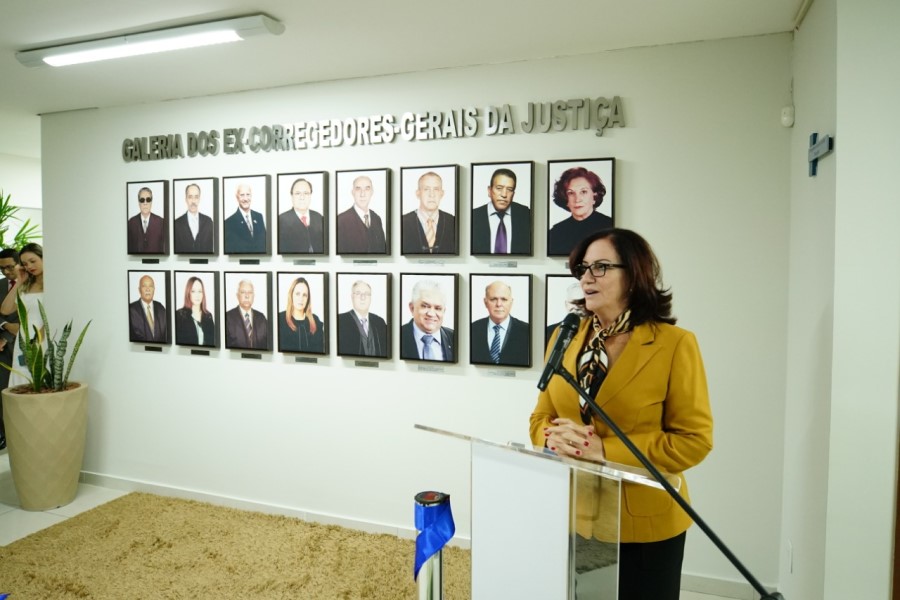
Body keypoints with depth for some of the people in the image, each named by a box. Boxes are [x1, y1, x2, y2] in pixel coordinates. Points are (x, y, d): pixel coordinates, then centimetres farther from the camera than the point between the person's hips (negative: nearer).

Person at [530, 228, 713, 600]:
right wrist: (555, 438, -15)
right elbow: (541, 417, 8)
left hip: (644, 524, -4)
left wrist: (605, 450, -22)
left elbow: (694, 439, -13)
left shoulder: (675, 344, -11)